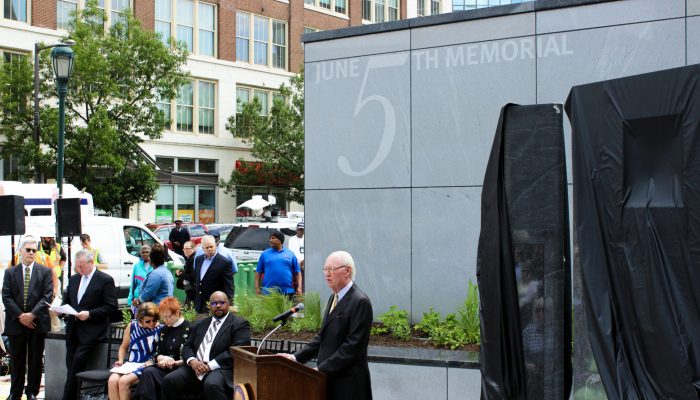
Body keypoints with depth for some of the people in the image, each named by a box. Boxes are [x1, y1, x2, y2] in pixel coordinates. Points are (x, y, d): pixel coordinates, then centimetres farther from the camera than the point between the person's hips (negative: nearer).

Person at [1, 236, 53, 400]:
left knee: (35, 360, 5)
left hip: (37, 323, -1)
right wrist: (20, 316, -11)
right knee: (16, 360, 8)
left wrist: (32, 314, -15)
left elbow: (48, 296, -4)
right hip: (16, 323, 1)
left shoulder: (45, 271, 4)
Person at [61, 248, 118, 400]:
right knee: (71, 365, 2)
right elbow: (67, 301, 24)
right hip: (73, 329, 6)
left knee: (78, 361, -16)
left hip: (91, 330, -6)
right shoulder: (74, 279, 16)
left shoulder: (106, 280, -4)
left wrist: (89, 314, -18)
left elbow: (111, 307, -9)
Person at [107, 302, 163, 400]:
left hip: (146, 367, -4)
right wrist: (121, 360, 6)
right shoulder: (132, 326, 8)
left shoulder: (160, 329, -3)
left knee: (124, 381, -30)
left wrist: (152, 361, -16)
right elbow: (124, 347, 22)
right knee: (112, 381, -26)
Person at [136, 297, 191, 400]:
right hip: (164, 367, 6)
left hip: (181, 368, -5)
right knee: (148, 372, -27)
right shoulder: (164, 330, 21)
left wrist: (175, 363, -15)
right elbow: (157, 352, 19)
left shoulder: (188, 328, -1)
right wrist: (162, 358, -3)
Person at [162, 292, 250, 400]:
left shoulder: (240, 324, 4)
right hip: (194, 368, 6)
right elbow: (187, 346, 19)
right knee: (169, 380, -18)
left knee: (211, 385, -37)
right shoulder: (201, 324, 24)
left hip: (221, 369, -5)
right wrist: (192, 361, -6)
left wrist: (211, 365, -17)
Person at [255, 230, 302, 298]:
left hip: (287, 292, 1)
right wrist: (257, 288, 0)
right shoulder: (265, 254, 9)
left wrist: (299, 287, -1)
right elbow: (258, 272, 8)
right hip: (268, 292, -1)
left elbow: (297, 272, 9)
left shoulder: (290, 254, 10)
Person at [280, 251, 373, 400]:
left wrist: (322, 369, -18)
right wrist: (297, 357, 5)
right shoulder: (334, 298, 14)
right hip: (330, 378, 8)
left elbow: (353, 345, -19)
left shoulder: (360, 302, -14)